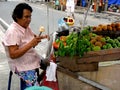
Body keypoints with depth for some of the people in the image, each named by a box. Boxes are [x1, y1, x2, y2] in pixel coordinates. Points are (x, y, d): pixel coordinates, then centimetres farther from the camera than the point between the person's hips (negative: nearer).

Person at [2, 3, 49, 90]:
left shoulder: (26, 27, 3)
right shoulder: (12, 32, -23)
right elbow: (13, 55, -27)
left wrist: (41, 38, -9)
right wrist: (31, 44, -33)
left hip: (32, 59, 9)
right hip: (22, 65, -9)